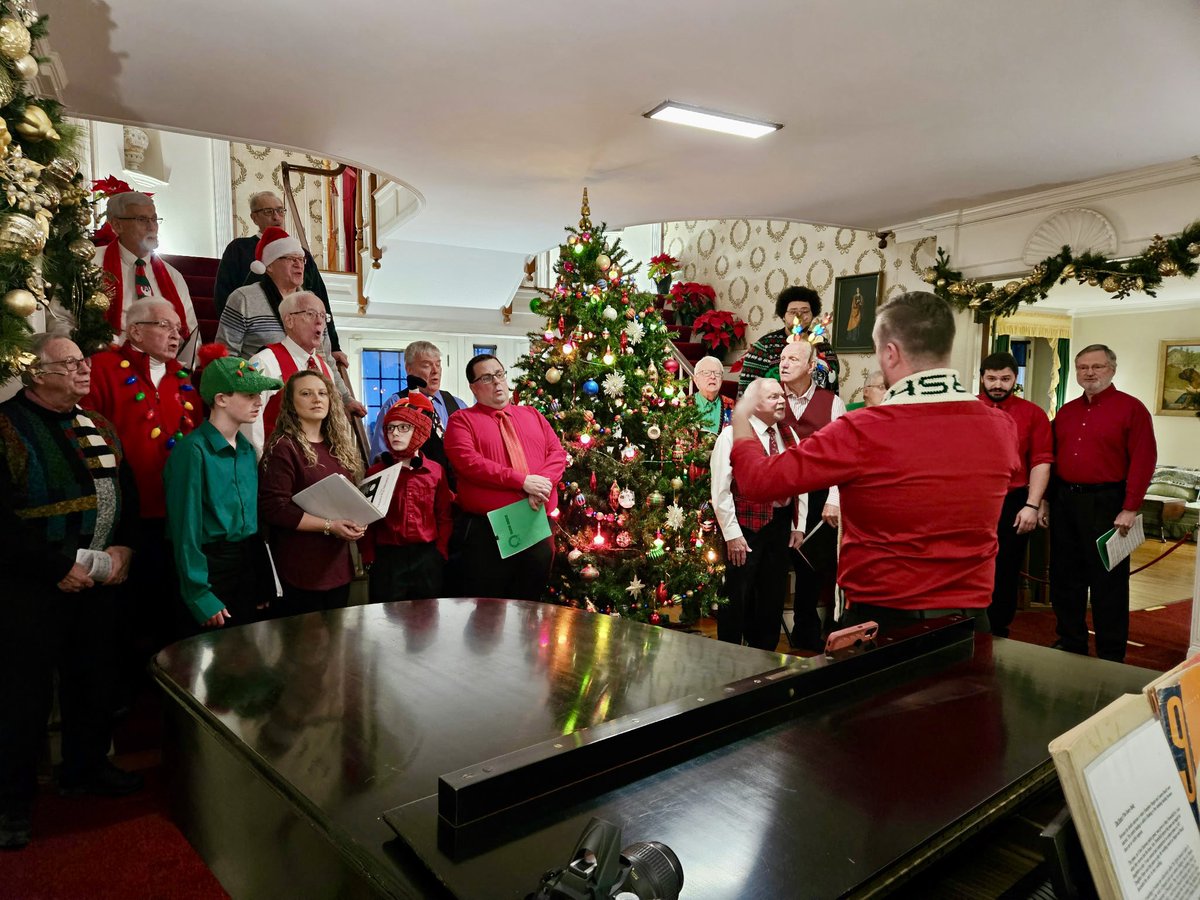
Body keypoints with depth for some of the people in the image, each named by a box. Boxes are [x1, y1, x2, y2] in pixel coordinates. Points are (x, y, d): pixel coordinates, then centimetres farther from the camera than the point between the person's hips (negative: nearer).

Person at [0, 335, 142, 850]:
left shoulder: (98, 428, 10)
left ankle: (86, 768, 36)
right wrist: (57, 567, -17)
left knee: (94, 678, 17)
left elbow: (126, 493, 13)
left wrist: (123, 547, -3)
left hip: (97, 580, 7)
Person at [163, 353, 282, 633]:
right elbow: (186, 530, -17)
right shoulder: (193, 450, -15)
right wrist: (200, 596, -17)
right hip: (210, 567, -7)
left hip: (250, 566, 7)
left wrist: (264, 583, 10)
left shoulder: (248, 450, 7)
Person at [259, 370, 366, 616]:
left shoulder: (339, 446, 12)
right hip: (302, 568, -7)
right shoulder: (283, 448, -11)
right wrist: (329, 526, -20)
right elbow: (274, 508, -18)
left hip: (339, 564, 7)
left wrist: (357, 522, -2)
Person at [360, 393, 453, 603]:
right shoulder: (375, 472, 1)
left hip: (428, 557, 1)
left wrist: (441, 553, 2)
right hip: (387, 558, -1)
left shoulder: (435, 471, 3)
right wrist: (368, 558, -3)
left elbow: (444, 516, 8)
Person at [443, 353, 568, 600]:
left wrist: (541, 483, -13)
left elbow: (558, 452, 8)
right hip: (486, 531, -4)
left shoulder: (532, 415, 18)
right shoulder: (462, 420, 3)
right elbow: (468, 461, -13)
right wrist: (522, 480, -18)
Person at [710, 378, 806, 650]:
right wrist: (732, 534, -16)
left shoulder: (788, 436, 9)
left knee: (773, 595, 15)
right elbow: (721, 490, -14)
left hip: (781, 524, 6)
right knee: (737, 596, 2)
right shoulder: (732, 436, -11)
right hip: (745, 527, -6)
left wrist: (799, 525, 7)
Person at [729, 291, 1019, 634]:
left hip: (881, 621, -4)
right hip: (970, 620, 5)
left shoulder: (863, 433, -22)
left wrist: (741, 418, 2)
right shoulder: (1003, 428, -7)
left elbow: (759, 480, -17)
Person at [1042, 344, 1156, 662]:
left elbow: (1144, 460, -11)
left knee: (1108, 581, 2)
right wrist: (1045, 499, 9)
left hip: (1106, 503, -6)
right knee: (1065, 577, 12)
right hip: (1064, 501, 6)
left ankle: (1111, 655, 14)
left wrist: (1129, 509, -16)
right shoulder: (1066, 412, 13)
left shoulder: (1131, 408, -5)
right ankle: (1071, 643, 26)